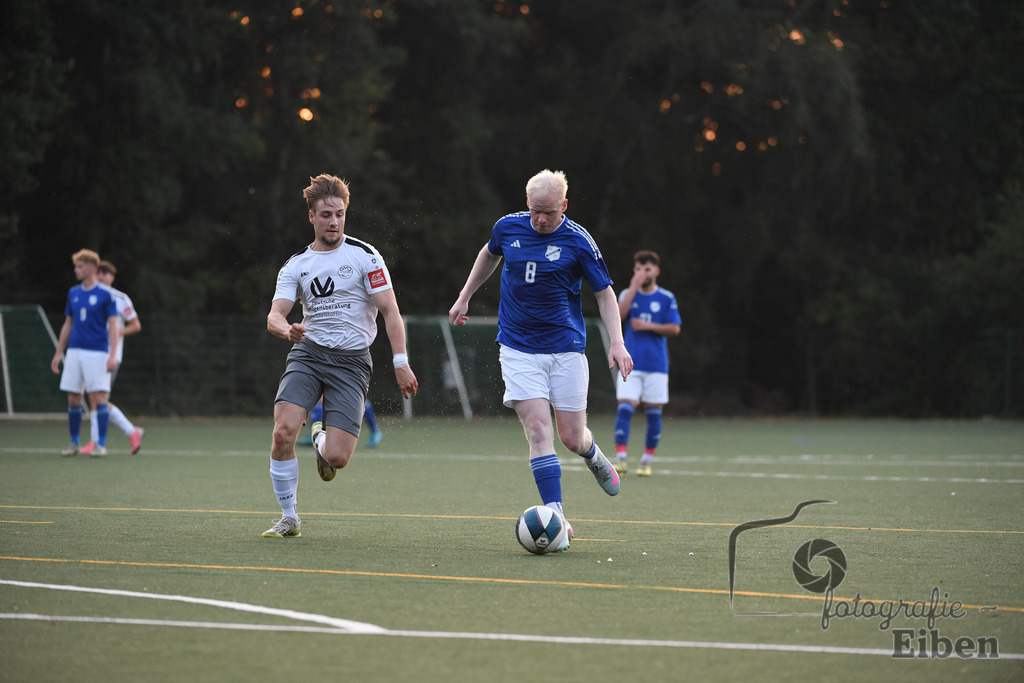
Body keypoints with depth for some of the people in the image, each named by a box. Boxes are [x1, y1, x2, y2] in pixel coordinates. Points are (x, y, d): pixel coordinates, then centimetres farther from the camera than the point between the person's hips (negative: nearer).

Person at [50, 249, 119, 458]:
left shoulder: (105, 294, -4)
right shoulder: (73, 293, 12)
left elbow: (113, 326, -7)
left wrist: (113, 356, -16)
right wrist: (58, 353, 15)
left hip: (97, 353, -5)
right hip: (74, 352, 5)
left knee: (99, 397, -8)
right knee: (73, 399, 4)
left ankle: (101, 444, -3)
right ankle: (74, 444, 14)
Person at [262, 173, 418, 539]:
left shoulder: (364, 256, 0)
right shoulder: (296, 265, 9)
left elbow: (390, 311, -2)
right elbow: (274, 316, 0)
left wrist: (401, 362, -11)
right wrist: (287, 329, -25)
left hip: (351, 361, -2)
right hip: (307, 354, 2)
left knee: (337, 457, -15)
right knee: (283, 431, -22)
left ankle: (322, 443, 26)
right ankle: (289, 518, -4)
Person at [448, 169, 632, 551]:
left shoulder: (578, 240, -8)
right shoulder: (508, 227, -1)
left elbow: (604, 293, -1)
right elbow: (489, 255, 23)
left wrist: (617, 343, -12)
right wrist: (464, 298, 24)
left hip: (566, 349, -1)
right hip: (518, 349, 1)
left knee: (572, 437, 1)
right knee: (537, 428, -14)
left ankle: (594, 458, 40)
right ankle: (556, 518, -16)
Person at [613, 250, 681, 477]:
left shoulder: (667, 298, 4)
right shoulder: (628, 294, 7)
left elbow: (674, 328, -1)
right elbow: (618, 315, -12)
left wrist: (649, 326, -13)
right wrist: (634, 287, -14)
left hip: (657, 365, 0)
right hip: (631, 363, 0)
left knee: (653, 412, 3)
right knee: (625, 407, -12)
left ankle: (647, 461, 12)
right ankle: (621, 458, -14)